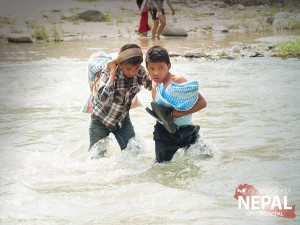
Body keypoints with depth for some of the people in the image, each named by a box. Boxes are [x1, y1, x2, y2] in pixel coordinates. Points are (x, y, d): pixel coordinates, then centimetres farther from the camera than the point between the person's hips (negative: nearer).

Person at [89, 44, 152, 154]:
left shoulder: (140, 72, -17)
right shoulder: (108, 72, -30)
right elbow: (105, 100, -47)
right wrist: (113, 73, -41)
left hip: (123, 118, 4)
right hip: (102, 119, -4)